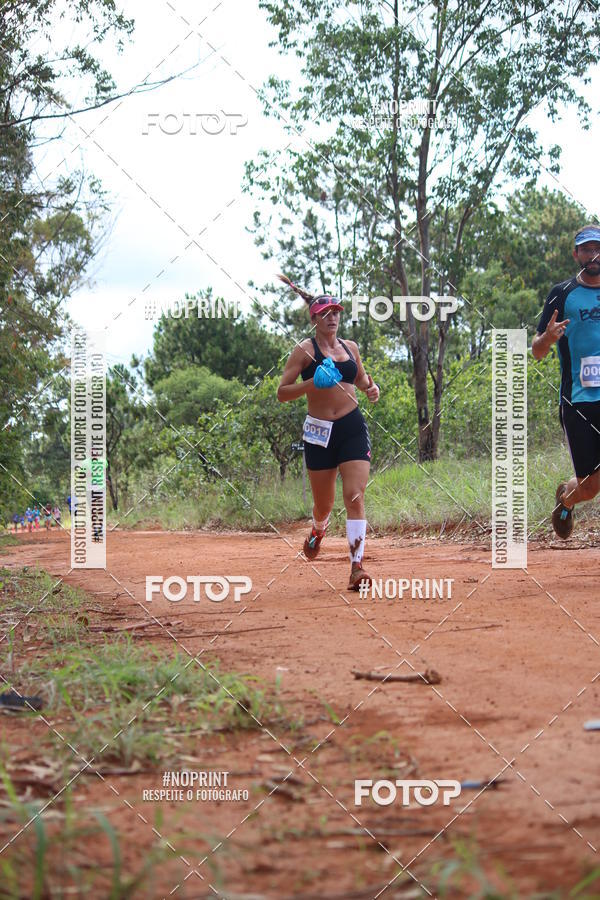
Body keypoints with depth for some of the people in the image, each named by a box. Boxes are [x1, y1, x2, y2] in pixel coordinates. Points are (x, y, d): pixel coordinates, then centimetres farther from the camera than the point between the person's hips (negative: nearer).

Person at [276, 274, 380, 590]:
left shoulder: (350, 348, 11)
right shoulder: (304, 350, -1)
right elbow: (282, 392, -5)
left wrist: (370, 388, 7)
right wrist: (312, 383, -20)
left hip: (353, 427, 2)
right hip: (320, 431, -2)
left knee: (355, 496, -13)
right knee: (324, 503, 9)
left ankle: (356, 568, -16)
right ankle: (318, 530, 47)